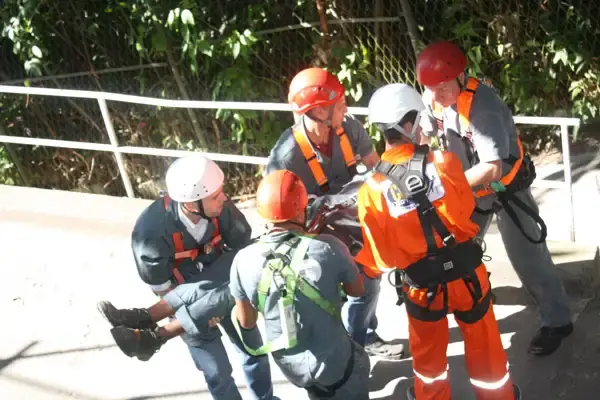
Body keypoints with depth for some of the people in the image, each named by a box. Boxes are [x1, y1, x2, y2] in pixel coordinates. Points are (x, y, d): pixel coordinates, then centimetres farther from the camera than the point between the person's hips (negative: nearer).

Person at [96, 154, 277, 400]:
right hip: (181, 301, -2)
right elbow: (161, 288, -19)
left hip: (221, 293, 3)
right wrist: (206, 311, -15)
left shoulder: (220, 207, -27)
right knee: (218, 372, 5)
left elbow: (243, 250, -9)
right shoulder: (152, 231, -33)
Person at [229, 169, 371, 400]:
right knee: (358, 363, 33)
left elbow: (247, 322, -3)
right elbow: (357, 291, -4)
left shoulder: (244, 260, -17)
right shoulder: (328, 247, -24)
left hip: (289, 366, 3)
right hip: (333, 361, -2)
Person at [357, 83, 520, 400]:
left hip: (422, 285, 0)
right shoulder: (443, 161, -17)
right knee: (483, 343, 23)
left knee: (428, 351, 24)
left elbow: (382, 258, -12)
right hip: (466, 274, 0)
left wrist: (355, 266, 9)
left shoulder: (371, 190, -17)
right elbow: (466, 210, -2)